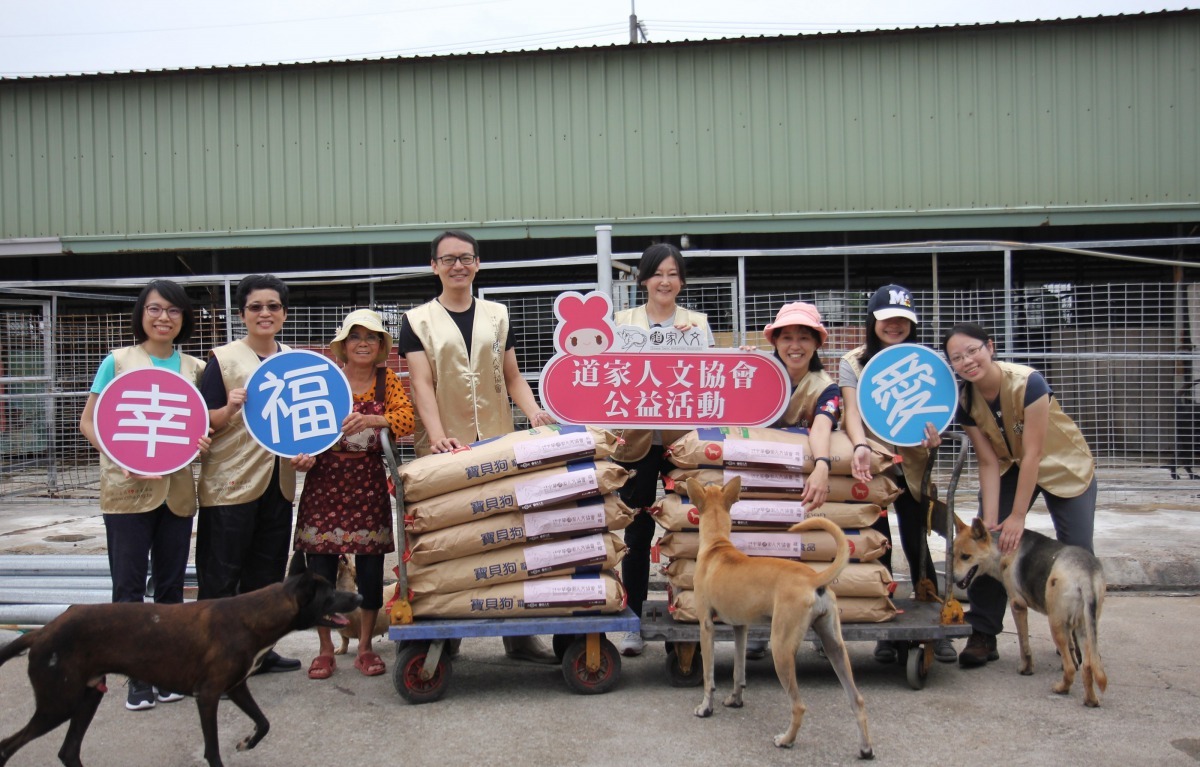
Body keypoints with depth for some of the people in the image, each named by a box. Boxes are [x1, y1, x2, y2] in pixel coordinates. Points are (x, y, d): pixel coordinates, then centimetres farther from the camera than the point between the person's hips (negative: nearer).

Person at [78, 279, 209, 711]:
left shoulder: (194, 368, 9)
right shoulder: (118, 362, 0)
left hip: (176, 490, 3)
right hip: (127, 490, -3)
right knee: (129, 586, 1)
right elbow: (89, 422, 0)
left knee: (171, 585, 10)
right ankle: (139, 678, 11)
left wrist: (200, 440, -8)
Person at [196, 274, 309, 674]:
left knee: (268, 572, 13)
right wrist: (229, 410, -25)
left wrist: (306, 452, 2)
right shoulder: (223, 359, -3)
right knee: (221, 574, -1)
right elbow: (205, 423, -6)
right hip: (230, 483, -5)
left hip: (279, 482, 5)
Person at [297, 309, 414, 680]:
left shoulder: (388, 382, 3)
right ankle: (325, 649, 18)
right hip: (325, 482, 0)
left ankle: (365, 647, 20)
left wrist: (372, 420, -29)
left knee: (371, 568, 4)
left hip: (369, 484, 1)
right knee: (320, 568, 1)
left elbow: (406, 419, -12)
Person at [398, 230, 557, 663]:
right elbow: (422, 384, -4)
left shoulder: (497, 316, 14)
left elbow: (512, 377, 14)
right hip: (445, 447, -2)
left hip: (499, 442, 2)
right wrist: (438, 435, -20)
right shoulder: (418, 321, 5)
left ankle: (518, 633, 9)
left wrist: (534, 411, -6)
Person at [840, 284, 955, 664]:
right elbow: (851, 410, -10)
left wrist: (933, 436, -21)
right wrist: (860, 446, -29)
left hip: (911, 466, 1)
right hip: (869, 468, -1)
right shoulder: (853, 362, 2)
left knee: (917, 545, -3)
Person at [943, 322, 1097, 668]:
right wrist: (989, 521, -23)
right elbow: (989, 462, -15)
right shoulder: (965, 401, -17)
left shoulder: (1027, 382, -32)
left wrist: (1018, 516, -28)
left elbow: (1033, 453, -30)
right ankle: (983, 636, -3)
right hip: (1010, 467, 4)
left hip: (1065, 467, -3)